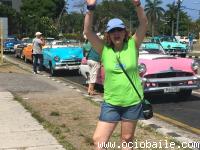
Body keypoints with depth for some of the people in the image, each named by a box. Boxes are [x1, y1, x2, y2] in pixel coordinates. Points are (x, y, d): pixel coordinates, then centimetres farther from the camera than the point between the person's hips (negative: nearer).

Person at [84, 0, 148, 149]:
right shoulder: (104, 49, -4)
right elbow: (88, 31, -14)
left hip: (132, 101, 0)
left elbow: (144, 24, -14)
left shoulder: (132, 45, -4)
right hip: (110, 102, 0)